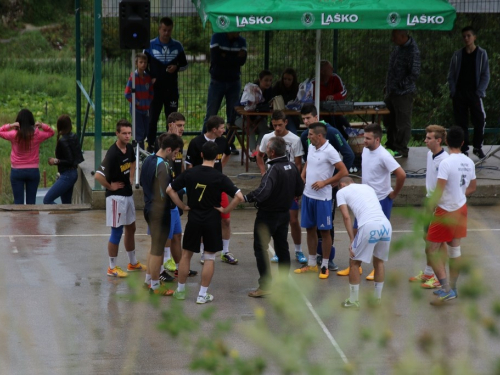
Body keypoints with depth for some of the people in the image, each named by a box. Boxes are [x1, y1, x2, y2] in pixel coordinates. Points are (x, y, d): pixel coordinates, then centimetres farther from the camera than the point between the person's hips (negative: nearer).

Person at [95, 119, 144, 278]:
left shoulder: (129, 148, 2)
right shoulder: (112, 154, -24)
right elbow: (98, 175, -31)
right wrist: (110, 186, -18)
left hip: (128, 194, 9)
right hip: (116, 197, -9)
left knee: (131, 228, 19)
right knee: (117, 232, 0)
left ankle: (133, 263, 34)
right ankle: (112, 268, 12)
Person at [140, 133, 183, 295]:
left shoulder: (148, 160, 5)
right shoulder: (163, 166, -23)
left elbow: (143, 183, 16)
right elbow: (166, 193, -25)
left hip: (149, 208, 9)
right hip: (161, 211, -9)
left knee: (154, 246, 23)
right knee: (158, 250, 3)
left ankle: (148, 279, 34)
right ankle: (155, 286, 13)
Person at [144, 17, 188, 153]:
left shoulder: (177, 46, 3)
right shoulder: (150, 45, -2)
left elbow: (184, 64, 11)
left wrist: (177, 68, -11)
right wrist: (150, 78, -10)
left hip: (172, 88, 2)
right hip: (156, 88, -1)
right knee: (153, 118, 1)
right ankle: (151, 145, 11)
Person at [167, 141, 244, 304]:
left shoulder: (190, 173, -4)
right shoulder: (220, 178, -12)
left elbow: (169, 190, -1)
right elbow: (239, 197, -18)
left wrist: (183, 206, 5)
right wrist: (225, 210, -6)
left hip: (194, 219, 2)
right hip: (212, 220, -2)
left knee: (186, 254, 15)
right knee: (209, 257, 8)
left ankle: (180, 290, 22)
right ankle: (203, 295, 8)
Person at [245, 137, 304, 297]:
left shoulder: (274, 169, -25)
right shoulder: (292, 166, 0)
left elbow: (263, 192, -36)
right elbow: (300, 189, 10)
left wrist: (246, 198, -25)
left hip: (268, 214, -8)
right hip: (284, 213, 8)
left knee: (260, 249, 0)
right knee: (282, 248, 17)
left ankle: (265, 285, -2)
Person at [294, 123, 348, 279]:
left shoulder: (329, 151, -17)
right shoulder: (311, 147, 6)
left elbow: (344, 172, -18)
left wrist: (325, 182, -18)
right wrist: (302, 176, 7)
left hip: (322, 197, -7)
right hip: (308, 195, 7)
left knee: (324, 231, 2)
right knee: (310, 229, 14)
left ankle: (325, 266, 11)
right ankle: (311, 264, 24)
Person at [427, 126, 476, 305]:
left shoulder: (446, 163, -21)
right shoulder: (469, 163, 1)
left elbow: (438, 192, -23)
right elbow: (472, 187, 13)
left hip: (446, 211, -7)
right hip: (461, 209, 7)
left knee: (432, 250, 0)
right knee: (455, 248, 17)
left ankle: (446, 290, -8)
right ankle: (452, 288, 25)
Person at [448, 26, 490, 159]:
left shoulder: (481, 54, 2)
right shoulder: (458, 55, 8)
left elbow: (485, 75, 0)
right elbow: (451, 75, 9)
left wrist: (479, 92, -10)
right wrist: (453, 91, -3)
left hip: (474, 93, -2)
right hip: (459, 94, 2)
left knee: (479, 121, -6)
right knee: (461, 123, 3)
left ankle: (477, 147, 9)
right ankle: (464, 149, 11)